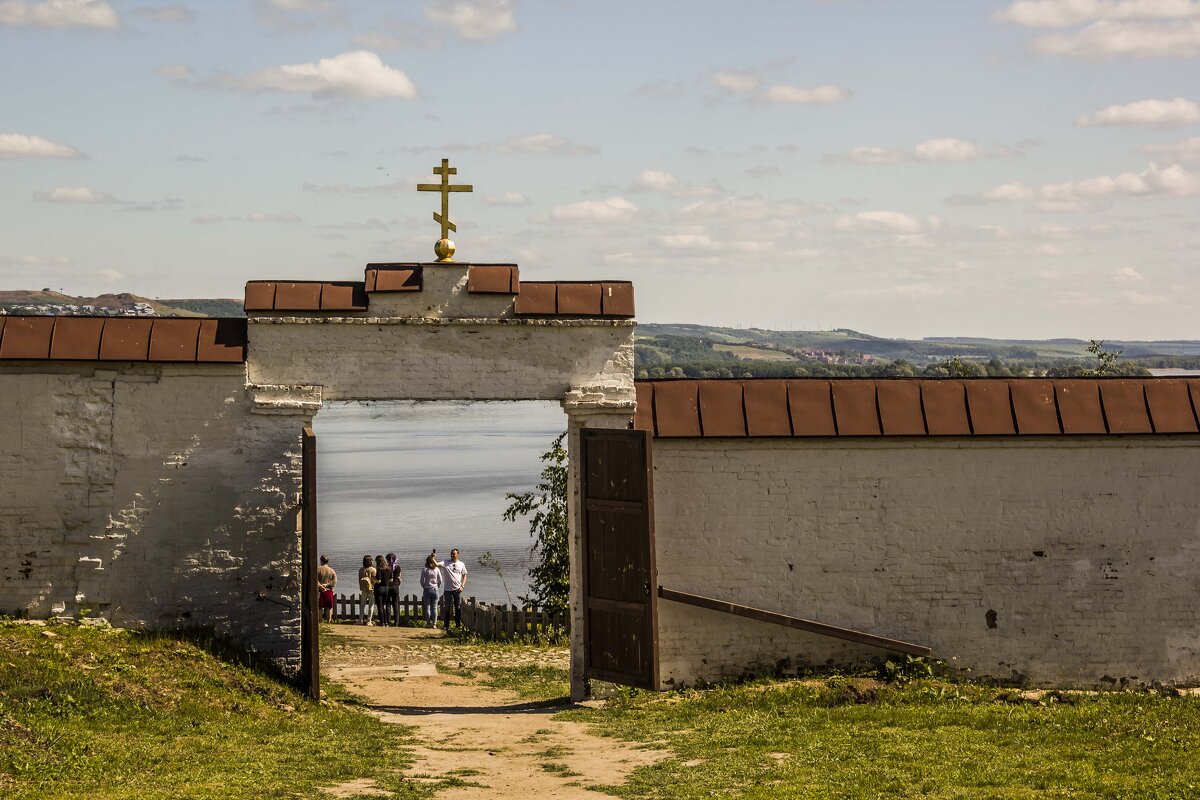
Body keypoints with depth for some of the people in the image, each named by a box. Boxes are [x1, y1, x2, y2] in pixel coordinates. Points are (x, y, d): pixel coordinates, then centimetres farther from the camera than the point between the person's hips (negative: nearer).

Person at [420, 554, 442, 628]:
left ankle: (428, 623, 4)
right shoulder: (437, 570, -3)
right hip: (435, 590, 2)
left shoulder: (425, 570, -8)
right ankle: (434, 624, 2)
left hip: (427, 590, -2)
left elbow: (422, 581, -6)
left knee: (427, 608, 5)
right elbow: (440, 581, 0)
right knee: (434, 608, 5)